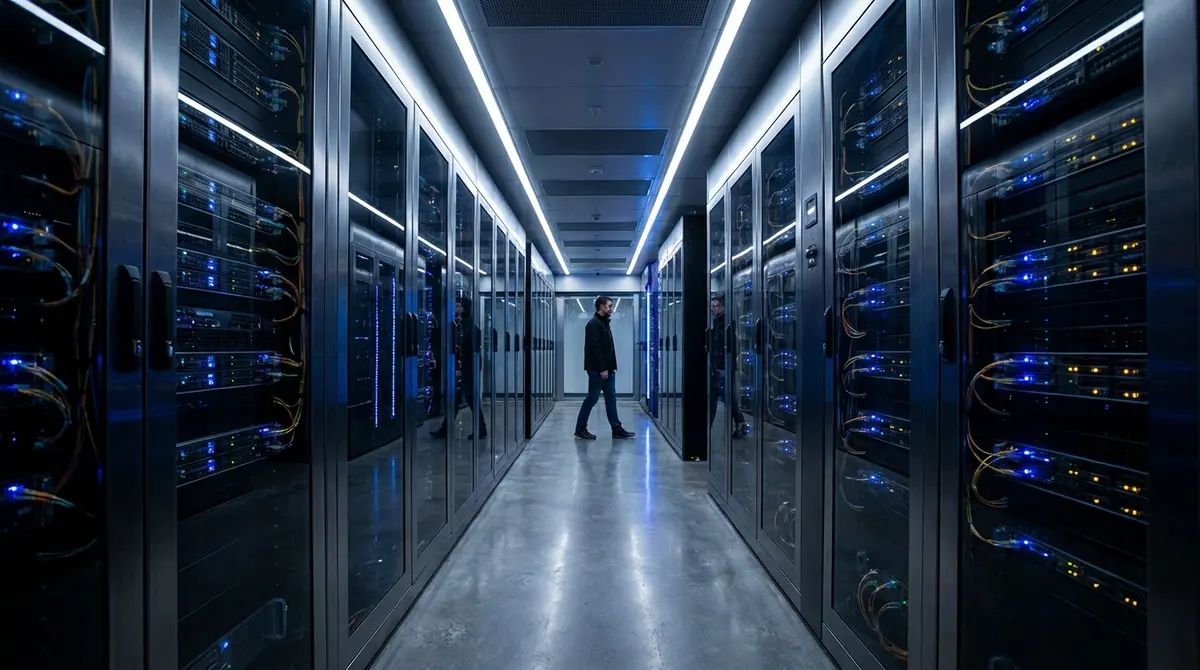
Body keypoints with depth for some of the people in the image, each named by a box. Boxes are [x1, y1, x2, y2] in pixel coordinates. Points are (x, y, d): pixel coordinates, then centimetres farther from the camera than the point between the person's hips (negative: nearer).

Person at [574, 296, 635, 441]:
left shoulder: (604, 323, 17)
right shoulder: (594, 324, -12)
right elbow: (594, 348, -19)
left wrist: (611, 367, 13)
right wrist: (601, 369, -21)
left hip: (607, 369, 9)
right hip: (597, 370, -9)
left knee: (611, 399, 7)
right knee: (592, 398, -2)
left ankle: (617, 430, 10)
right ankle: (580, 429, 9)